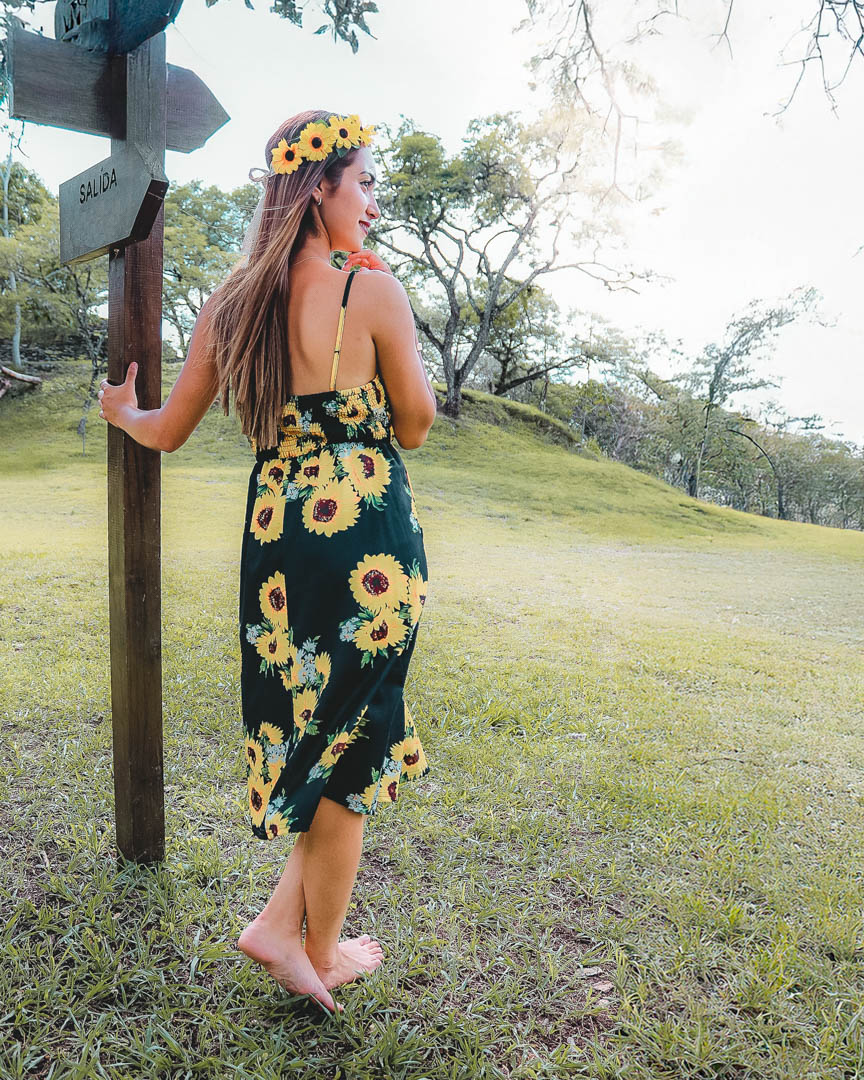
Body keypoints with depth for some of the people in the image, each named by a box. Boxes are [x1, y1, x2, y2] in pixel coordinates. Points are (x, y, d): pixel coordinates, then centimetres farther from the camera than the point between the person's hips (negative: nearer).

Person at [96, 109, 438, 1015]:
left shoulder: (229, 305, 6)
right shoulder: (373, 291, -10)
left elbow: (167, 432, 13)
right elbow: (414, 427, -2)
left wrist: (119, 409, 35)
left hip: (273, 537, 6)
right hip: (369, 541, -5)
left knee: (312, 732, 23)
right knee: (352, 744, 11)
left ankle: (282, 925, 26)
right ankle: (322, 951, 29)